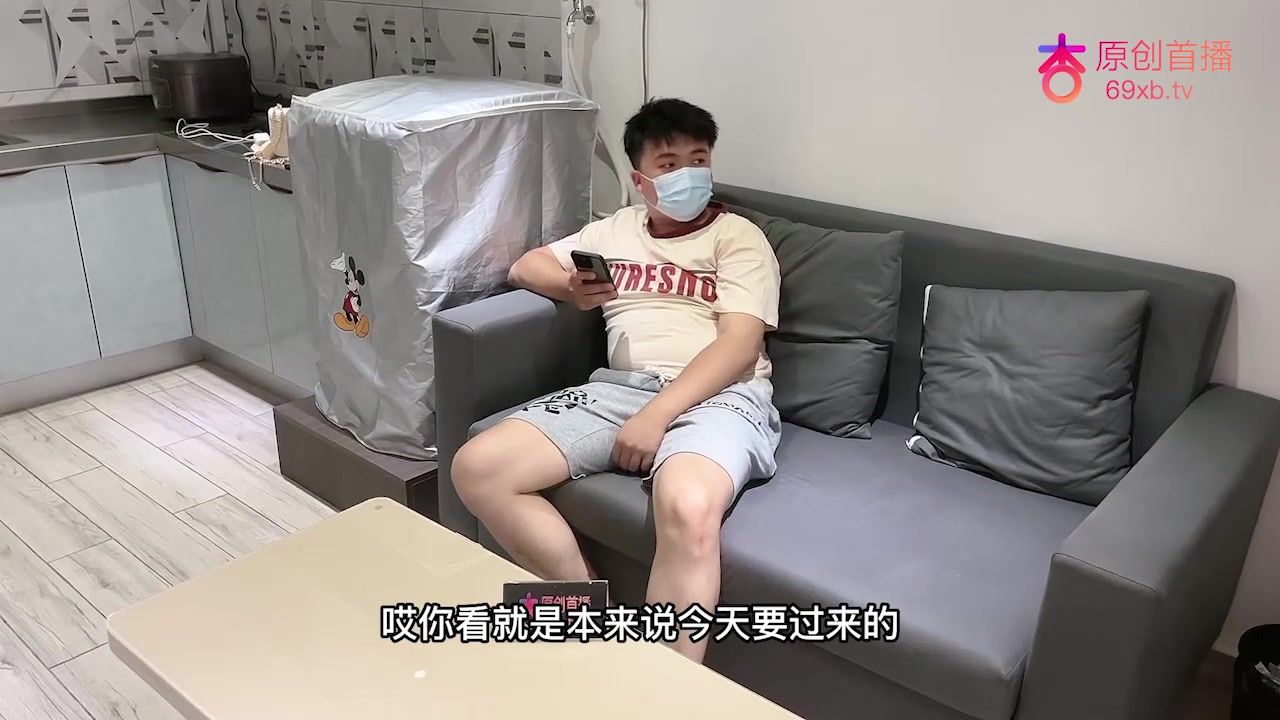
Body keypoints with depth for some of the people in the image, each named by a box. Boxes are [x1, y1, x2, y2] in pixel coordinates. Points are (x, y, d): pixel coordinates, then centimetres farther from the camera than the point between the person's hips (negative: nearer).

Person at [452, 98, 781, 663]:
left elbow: (740, 344, -5)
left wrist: (658, 415, -18)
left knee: (688, 509, -41)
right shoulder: (616, 229, 24)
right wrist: (572, 290, 3)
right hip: (618, 388, 5)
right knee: (477, 468, -17)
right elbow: (525, 267, 29)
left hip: (718, 397, -5)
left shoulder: (738, 237, 9)